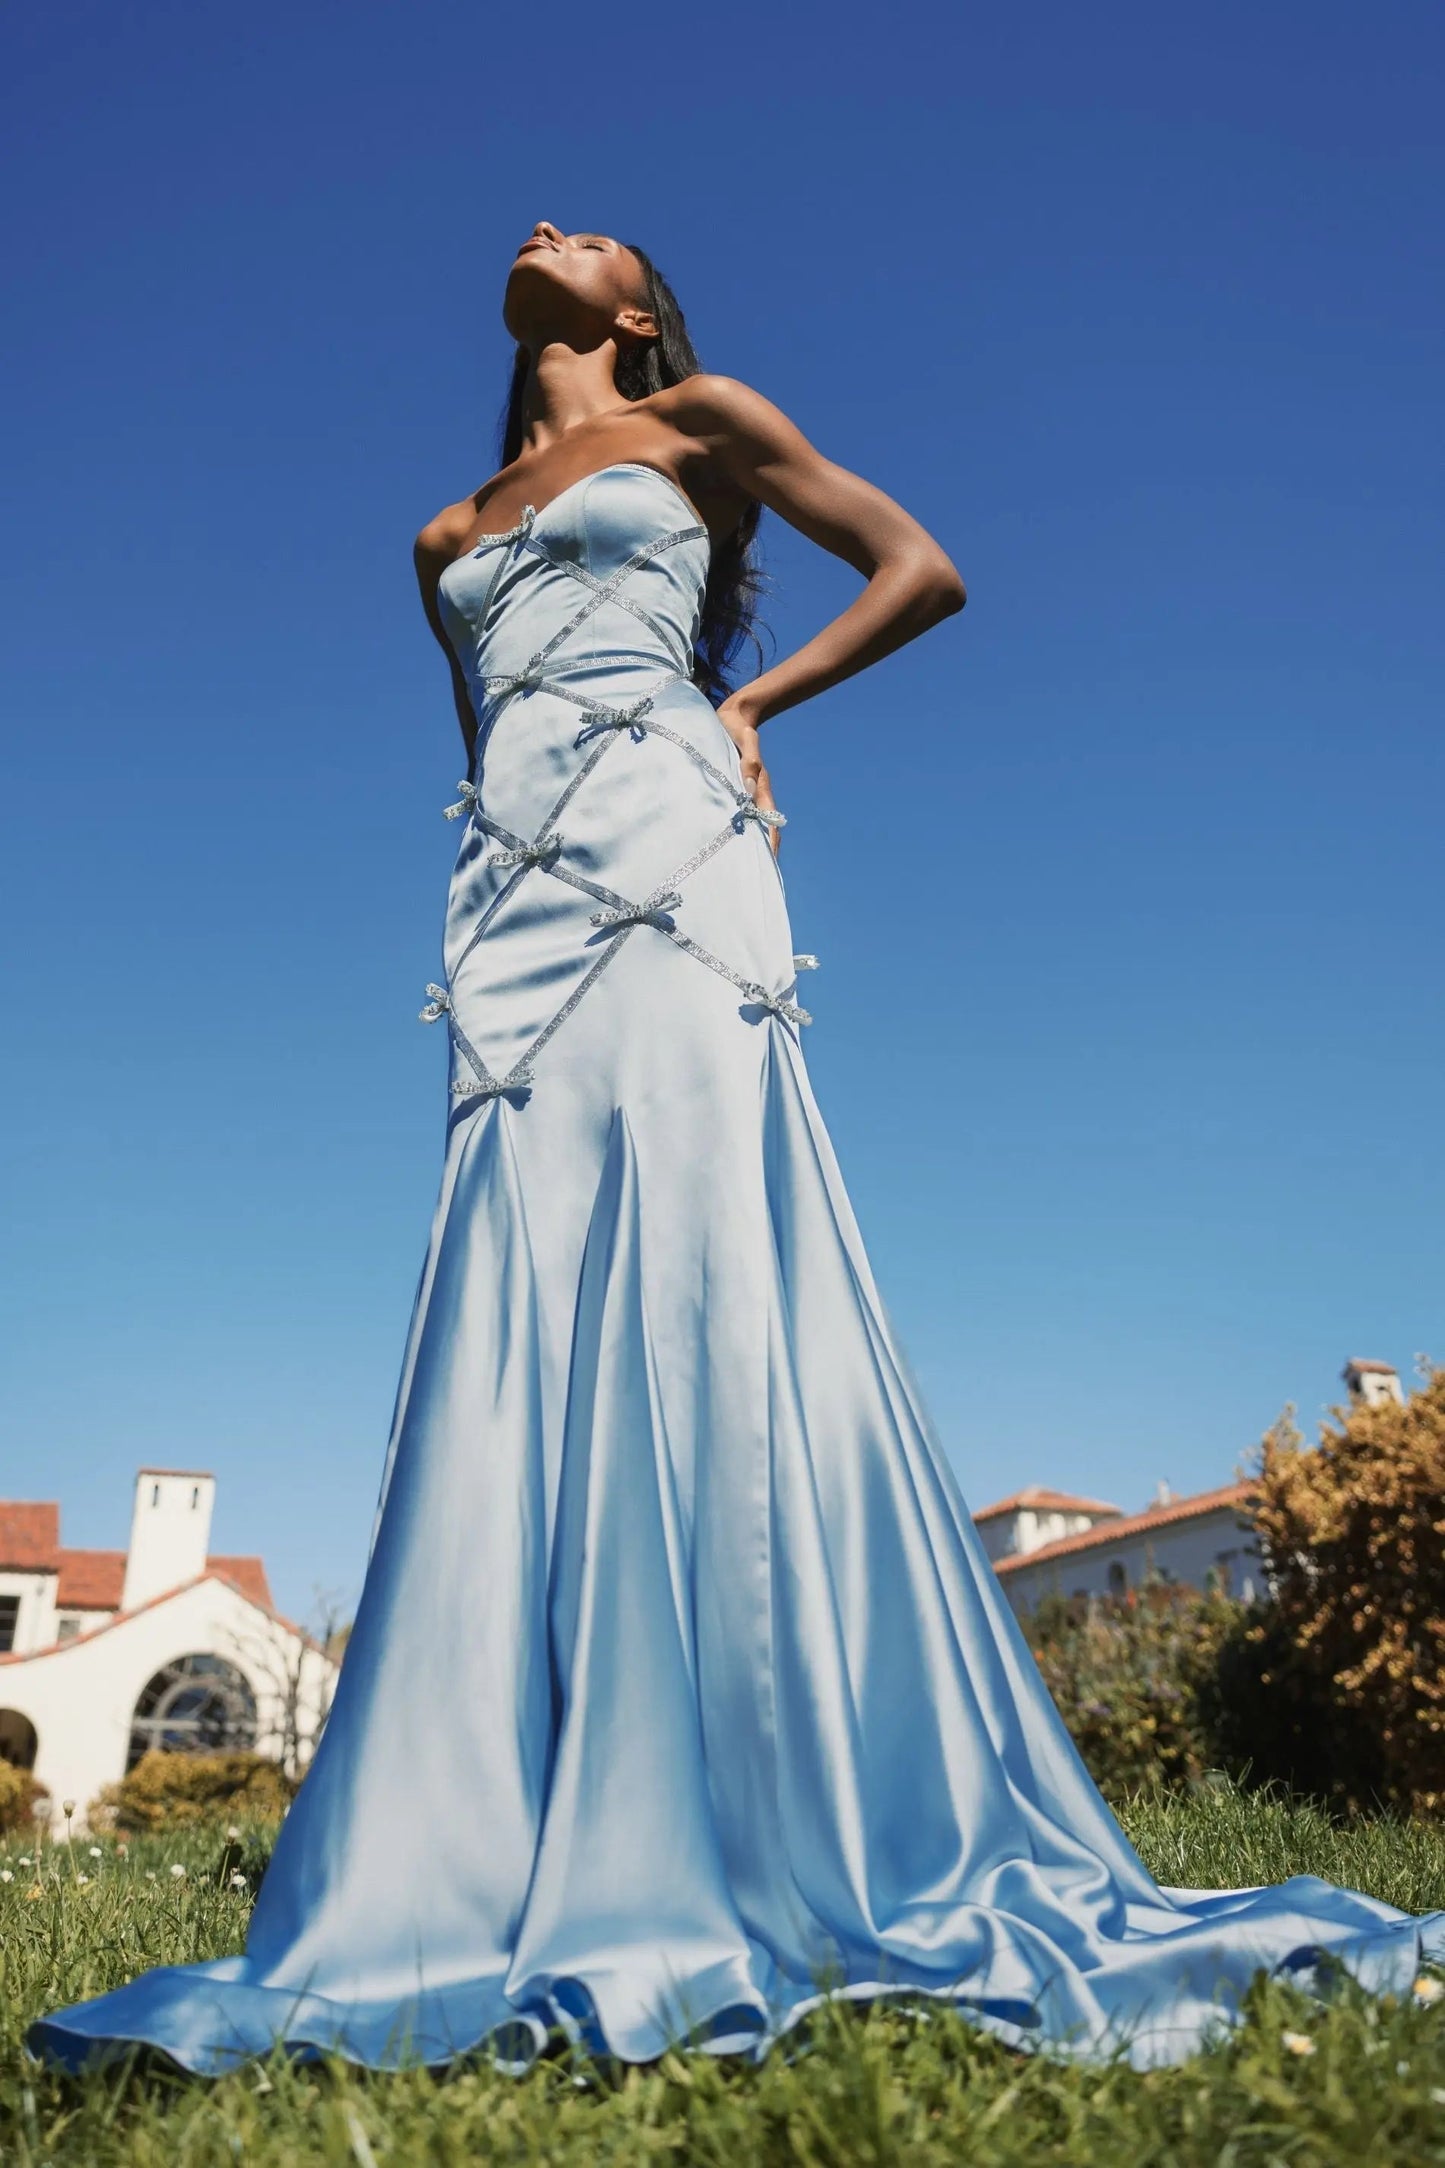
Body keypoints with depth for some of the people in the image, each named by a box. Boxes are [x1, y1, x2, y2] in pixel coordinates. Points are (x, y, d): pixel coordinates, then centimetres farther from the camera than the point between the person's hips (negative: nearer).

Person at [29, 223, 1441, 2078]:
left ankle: (795, 1852, -13)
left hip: (664, 869, -4)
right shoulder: (448, 541, 31)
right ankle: (485, 1879, -9)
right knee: (519, 1349, -8)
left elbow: (921, 570, 14)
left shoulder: (694, 425, 18)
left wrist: (746, 704, 4)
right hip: (518, 905, 5)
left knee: (701, 1305, -17)